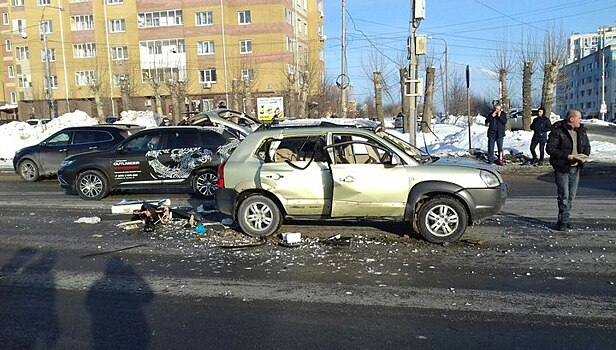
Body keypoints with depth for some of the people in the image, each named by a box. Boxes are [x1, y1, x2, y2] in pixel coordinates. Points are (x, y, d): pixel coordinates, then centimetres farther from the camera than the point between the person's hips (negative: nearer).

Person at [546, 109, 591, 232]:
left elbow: (587, 146, 19)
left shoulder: (582, 131, 9)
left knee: (571, 196, 10)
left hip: (575, 169, 6)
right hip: (562, 169, -6)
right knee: (564, 196, -6)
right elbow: (550, 148, -16)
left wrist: (584, 156, -2)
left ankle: (565, 219, 20)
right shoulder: (558, 131, -12)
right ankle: (564, 221, 4)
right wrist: (567, 156, -21)